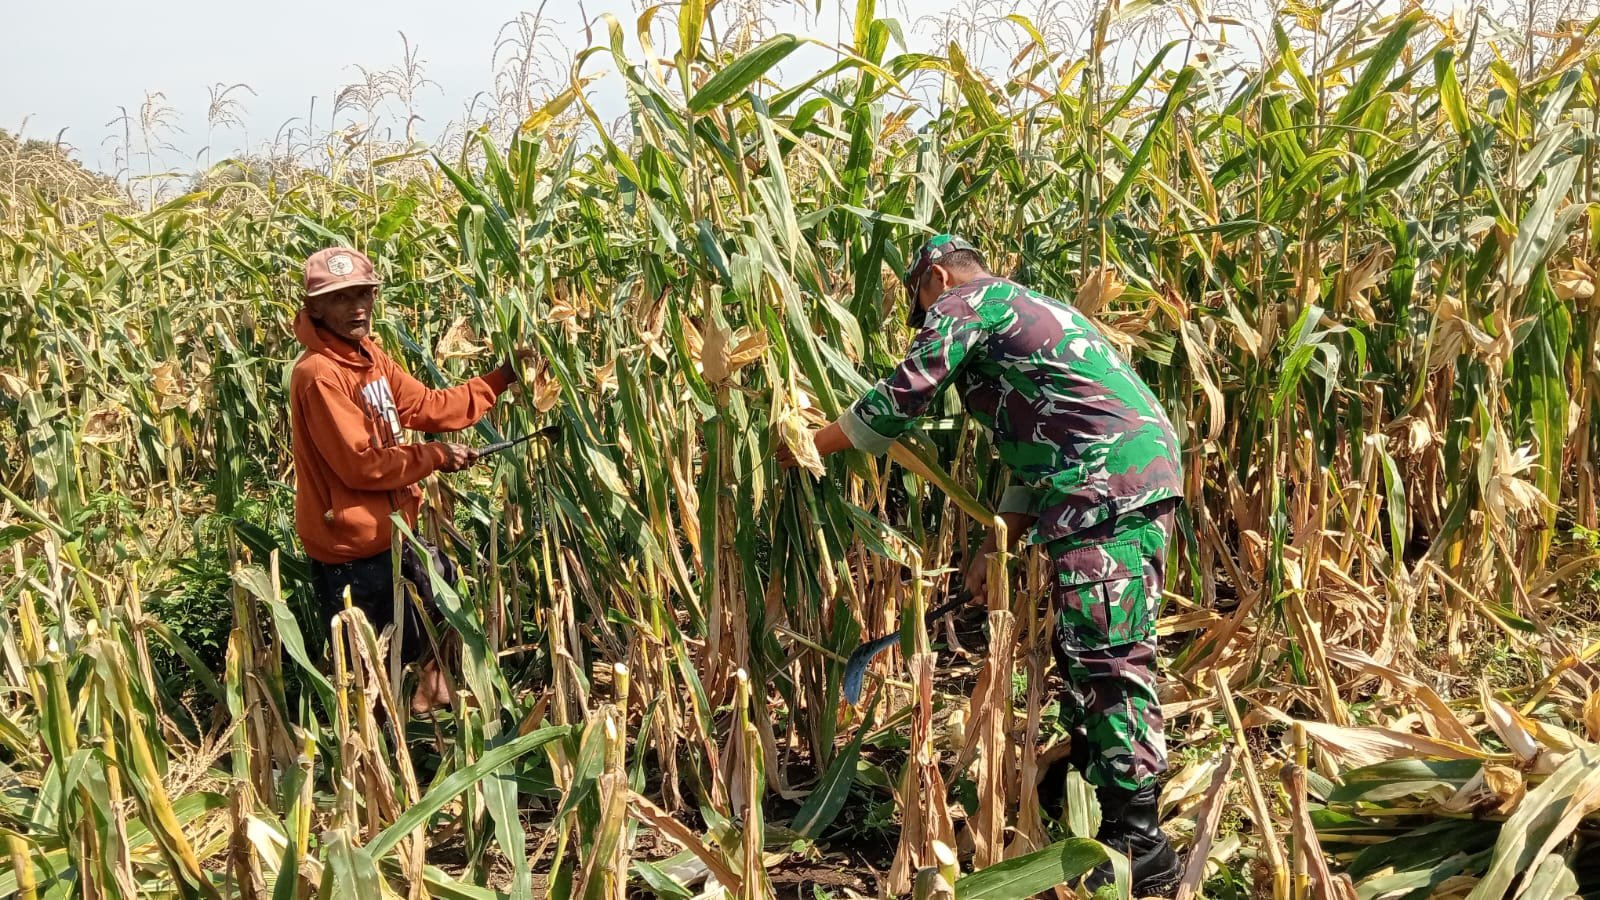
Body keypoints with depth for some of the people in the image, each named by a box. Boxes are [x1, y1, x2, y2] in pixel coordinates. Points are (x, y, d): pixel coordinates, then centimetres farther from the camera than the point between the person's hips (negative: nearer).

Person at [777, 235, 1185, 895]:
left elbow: (899, 400, -3)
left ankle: (1138, 844, -9)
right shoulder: (1022, 309, 31)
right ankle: (1080, 784, 31)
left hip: (1109, 483, -10)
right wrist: (998, 543, 23)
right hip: (1141, 470, 10)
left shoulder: (967, 302, 2)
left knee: (1107, 658, -10)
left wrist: (809, 445, 11)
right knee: (1084, 648, 18)